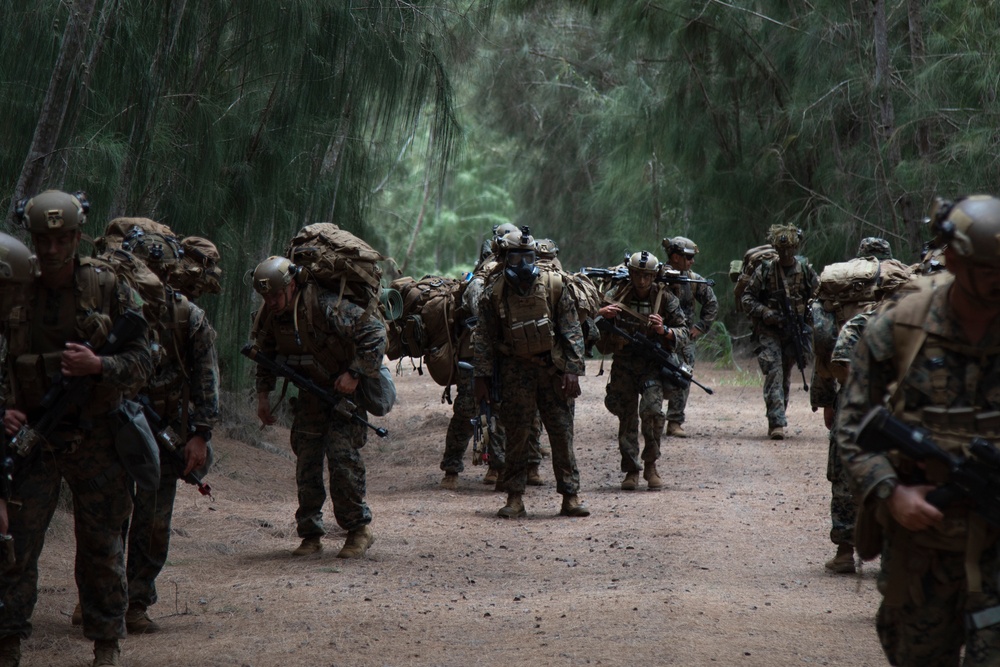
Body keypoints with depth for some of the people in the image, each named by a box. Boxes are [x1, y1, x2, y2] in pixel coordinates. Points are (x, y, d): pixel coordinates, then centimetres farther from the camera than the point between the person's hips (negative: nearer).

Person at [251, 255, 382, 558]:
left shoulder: (325, 305, -27)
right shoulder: (270, 315, -5)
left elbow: (375, 330, -26)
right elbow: (265, 355, 14)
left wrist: (354, 374, -28)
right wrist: (263, 394, 4)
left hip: (345, 389, -6)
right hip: (311, 392, 6)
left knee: (342, 453, -17)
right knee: (306, 459, 0)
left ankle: (359, 529, -6)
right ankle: (310, 534, 7)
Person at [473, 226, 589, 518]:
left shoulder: (554, 286, -3)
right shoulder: (494, 294, -1)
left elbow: (572, 331, -1)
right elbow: (483, 339, 4)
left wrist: (573, 370, -7)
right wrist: (482, 378, -1)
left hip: (553, 369, 0)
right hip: (515, 371, 0)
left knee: (562, 432, 0)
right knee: (516, 434, 1)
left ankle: (571, 497, 5)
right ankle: (515, 499, 8)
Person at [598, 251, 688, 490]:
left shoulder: (665, 299, -2)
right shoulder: (617, 296, 0)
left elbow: (683, 334, 2)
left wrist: (664, 330, -18)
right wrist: (601, 314, -17)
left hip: (653, 365, -2)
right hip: (623, 365, 2)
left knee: (651, 410, -20)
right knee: (627, 417, 1)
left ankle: (651, 465, -3)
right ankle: (631, 470, 14)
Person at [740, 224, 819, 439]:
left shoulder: (805, 270, 2)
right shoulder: (765, 270, -4)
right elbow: (746, 299, -1)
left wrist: (811, 314, -3)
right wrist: (766, 314, -15)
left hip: (795, 333, 3)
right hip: (769, 332, -3)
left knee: (785, 378, 11)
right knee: (774, 375, -14)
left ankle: (776, 420, 23)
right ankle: (777, 423, -18)